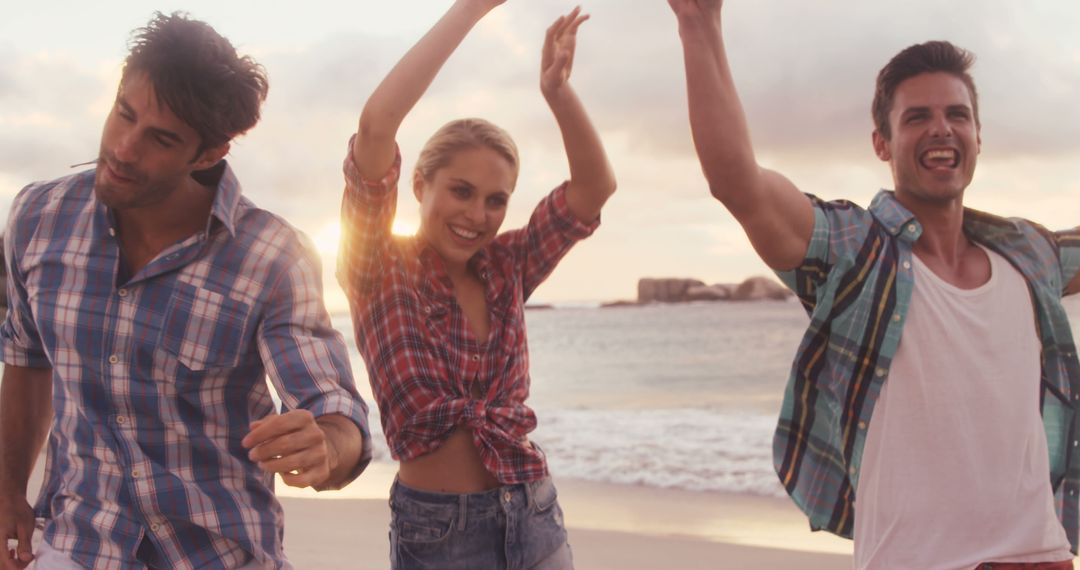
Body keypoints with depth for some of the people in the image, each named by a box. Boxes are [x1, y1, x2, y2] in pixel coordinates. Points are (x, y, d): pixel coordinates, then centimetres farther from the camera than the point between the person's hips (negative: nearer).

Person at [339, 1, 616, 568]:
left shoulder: (506, 268, 5)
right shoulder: (381, 271, -8)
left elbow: (595, 187, 0)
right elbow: (376, 123, -21)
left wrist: (556, 88, -13)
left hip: (536, 519, 5)